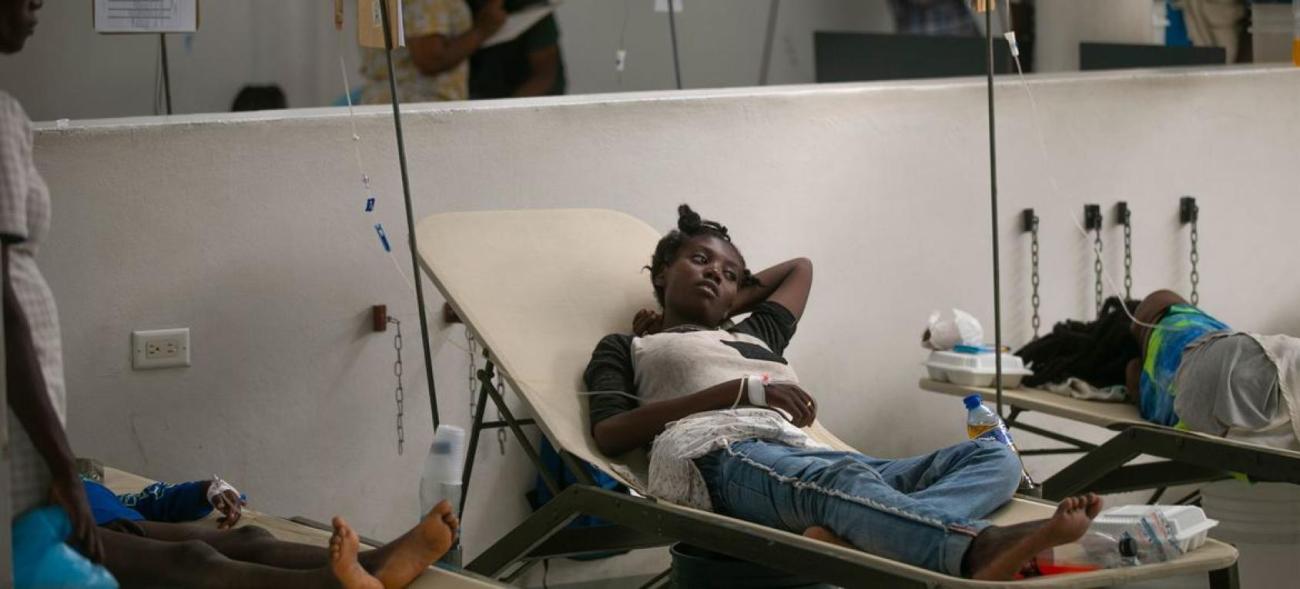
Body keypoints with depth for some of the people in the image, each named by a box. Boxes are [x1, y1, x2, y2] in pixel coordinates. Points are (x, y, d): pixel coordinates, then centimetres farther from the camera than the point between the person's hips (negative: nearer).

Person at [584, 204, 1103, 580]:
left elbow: (800, 267, 60)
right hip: (718, 456, -6)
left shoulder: (755, 335, 43)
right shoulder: (626, 347, 27)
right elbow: (608, 434, 7)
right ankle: (983, 550, -72)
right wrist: (740, 390, -1)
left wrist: (721, 308, 44)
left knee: (993, 457, -16)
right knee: (842, 479, -40)